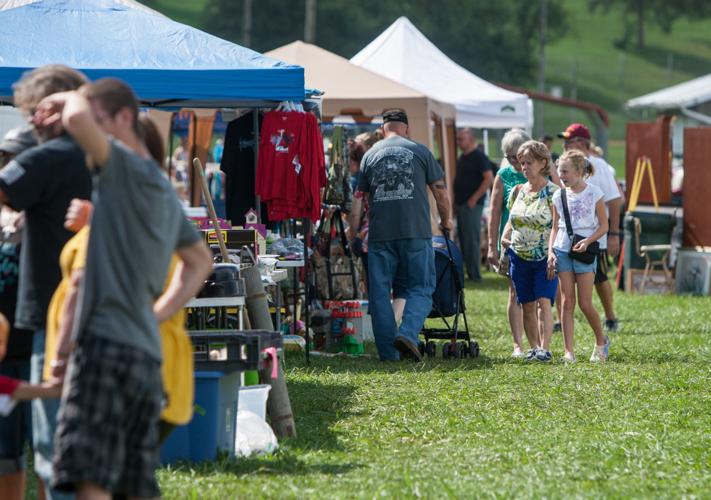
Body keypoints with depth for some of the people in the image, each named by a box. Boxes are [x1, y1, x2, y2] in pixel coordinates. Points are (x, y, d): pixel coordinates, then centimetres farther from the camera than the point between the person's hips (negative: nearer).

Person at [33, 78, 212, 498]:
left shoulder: (128, 168, -6)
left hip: (107, 342, -10)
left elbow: (78, 120, -24)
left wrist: (70, 100, -1)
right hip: (148, 351, 10)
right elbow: (200, 261, 35)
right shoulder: (164, 190, 22)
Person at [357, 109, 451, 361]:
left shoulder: (370, 155, 10)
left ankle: (388, 352, 5)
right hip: (416, 231, -1)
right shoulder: (420, 151, 6)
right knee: (420, 288, 5)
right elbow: (440, 190, 7)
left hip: (379, 234, 2)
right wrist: (446, 221, 23)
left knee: (380, 292, 7)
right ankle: (407, 333, -19)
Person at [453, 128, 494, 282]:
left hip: (472, 205, -9)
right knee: (463, 239, 9)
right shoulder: (462, 158, 17)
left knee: (471, 239, -9)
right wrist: (456, 200, 14)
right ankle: (469, 271, 14)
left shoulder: (479, 157, -10)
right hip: (461, 204, 9)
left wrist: (474, 198, -17)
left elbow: (489, 179, -17)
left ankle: (475, 274, -7)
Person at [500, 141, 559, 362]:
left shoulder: (553, 192, -7)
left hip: (545, 258, -5)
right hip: (520, 256, 5)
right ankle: (533, 347, 15)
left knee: (544, 301, -15)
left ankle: (545, 349, -21)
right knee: (527, 305, 7)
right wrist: (505, 237, 0)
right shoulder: (518, 191, 9)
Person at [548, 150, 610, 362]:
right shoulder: (559, 197, 6)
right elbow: (555, 228, 12)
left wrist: (587, 241, -16)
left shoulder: (594, 193, -3)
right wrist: (551, 252, -2)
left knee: (585, 304, -4)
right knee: (567, 303, 0)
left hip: (584, 252, -3)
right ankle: (569, 351, -1)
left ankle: (601, 341, 20)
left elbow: (603, 226, -1)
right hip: (562, 250, 3)